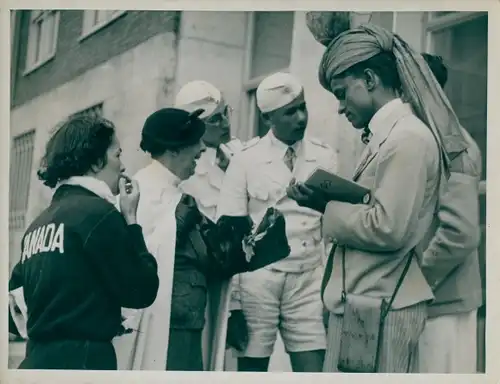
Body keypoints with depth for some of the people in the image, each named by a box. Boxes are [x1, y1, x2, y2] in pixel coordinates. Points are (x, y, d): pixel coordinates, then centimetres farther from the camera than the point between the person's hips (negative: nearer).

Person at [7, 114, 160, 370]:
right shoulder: (99, 213, -10)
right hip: (80, 359, -8)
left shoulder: (40, 222, 12)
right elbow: (141, 291, -8)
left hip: (39, 358, 8)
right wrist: (131, 220, -1)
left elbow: (15, 293, 14)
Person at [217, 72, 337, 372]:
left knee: (312, 371, -2)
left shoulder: (325, 158, 4)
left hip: (308, 280, 1)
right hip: (258, 279, -1)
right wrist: (232, 303, -4)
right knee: (252, 370, 5)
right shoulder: (245, 161, -2)